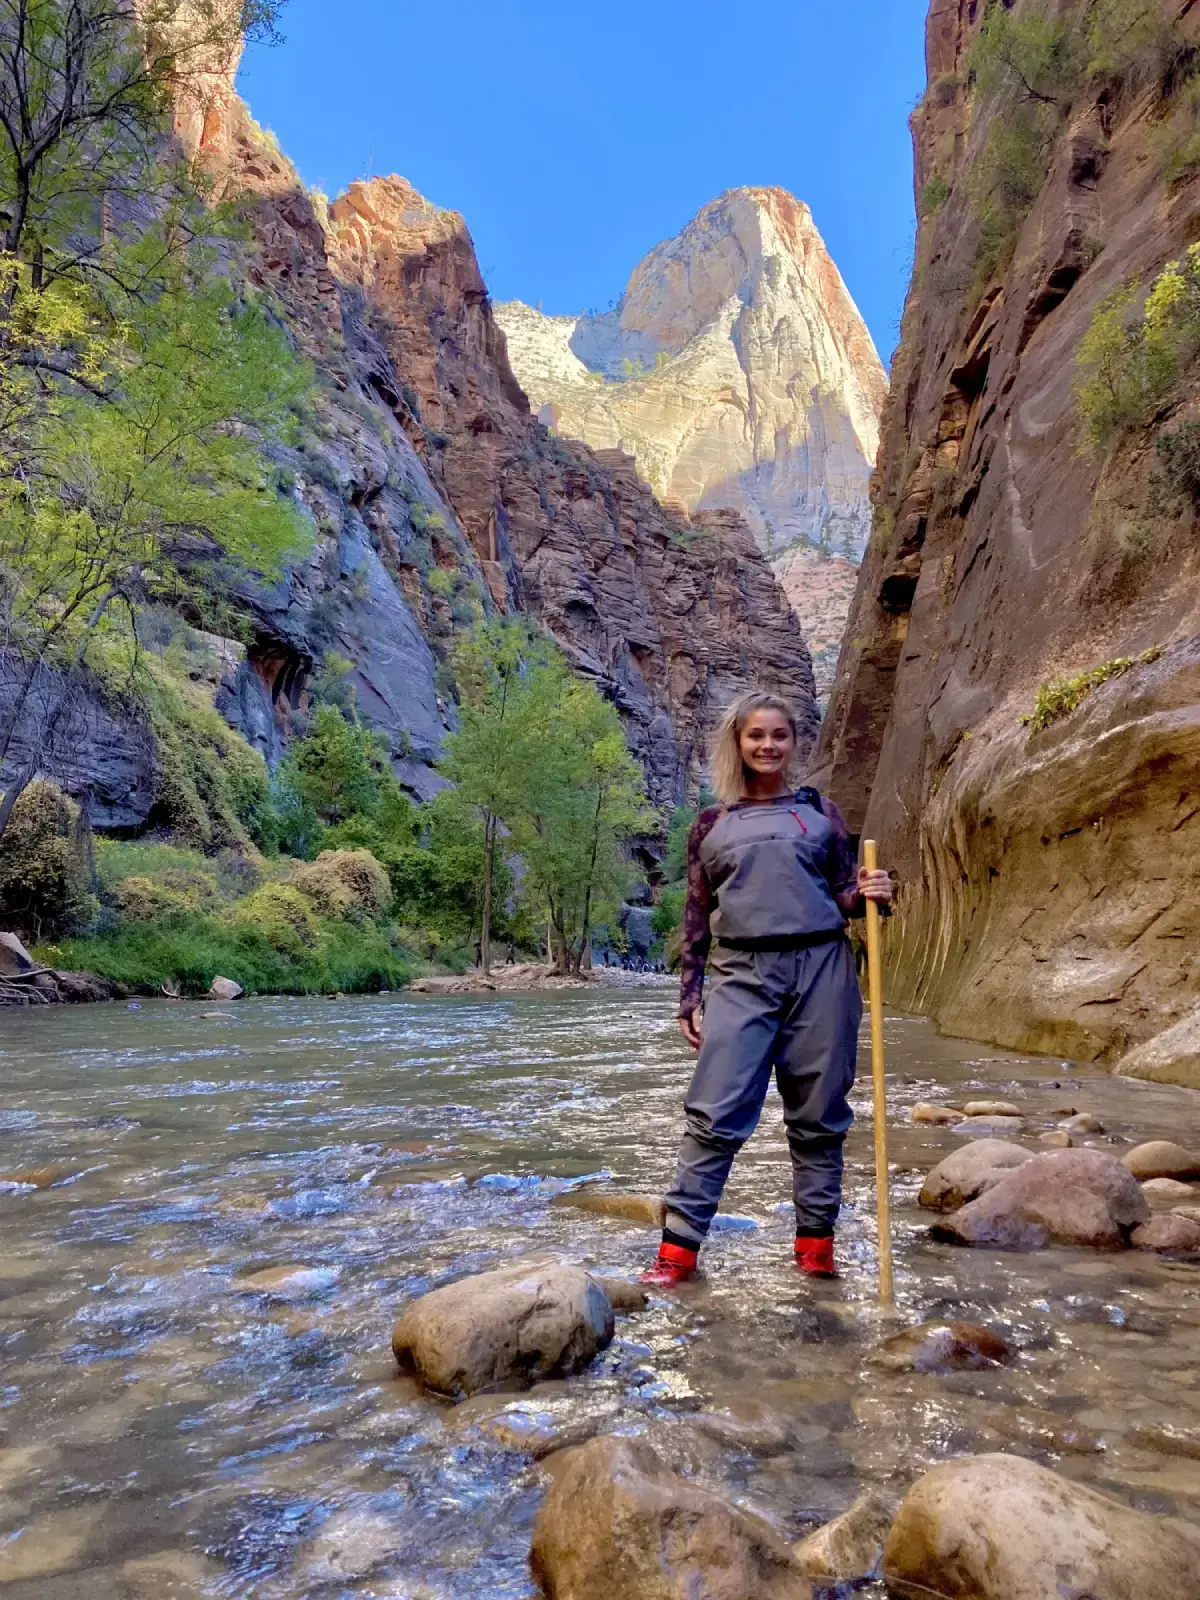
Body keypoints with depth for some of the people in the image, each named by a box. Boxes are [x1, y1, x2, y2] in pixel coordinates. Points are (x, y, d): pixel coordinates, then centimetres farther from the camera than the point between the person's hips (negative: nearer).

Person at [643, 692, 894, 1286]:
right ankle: (678, 1246, 2)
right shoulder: (711, 825, 12)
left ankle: (815, 1240, 20)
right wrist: (689, 999, 9)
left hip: (820, 969, 1)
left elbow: (843, 897, 14)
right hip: (742, 975, 0)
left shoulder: (819, 811, 12)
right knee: (714, 1114, -5)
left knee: (818, 1115, 6)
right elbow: (696, 918, 12)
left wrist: (868, 895, -9)